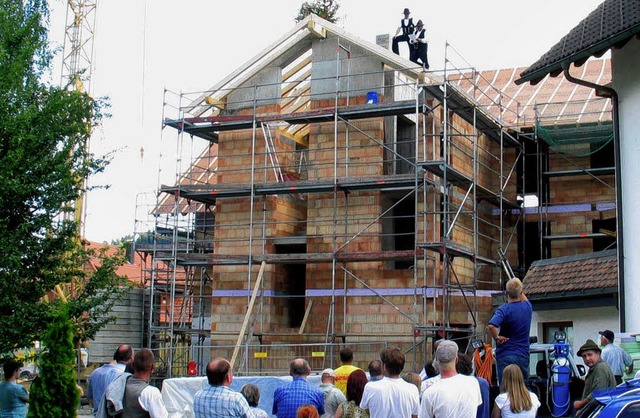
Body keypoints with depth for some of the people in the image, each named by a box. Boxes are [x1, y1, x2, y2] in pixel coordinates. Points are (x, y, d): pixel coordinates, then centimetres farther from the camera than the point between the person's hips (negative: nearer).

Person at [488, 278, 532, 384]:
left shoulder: (504, 309, -15)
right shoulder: (527, 307, 2)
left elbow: (491, 325, -31)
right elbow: (524, 299, 29)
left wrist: (496, 338, -15)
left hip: (505, 356, -5)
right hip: (523, 356, 5)